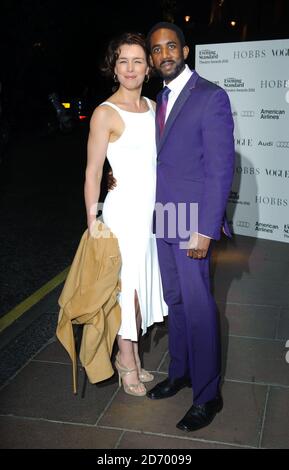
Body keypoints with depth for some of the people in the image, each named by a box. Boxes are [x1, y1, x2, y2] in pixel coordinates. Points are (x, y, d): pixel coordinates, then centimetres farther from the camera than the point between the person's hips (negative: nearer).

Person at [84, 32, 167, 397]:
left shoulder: (153, 107, 8)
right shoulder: (106, 113, -12)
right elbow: (92, 173, -10)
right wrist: (92, 223, -12)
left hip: (153, 209, 7)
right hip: (124, 209, -7)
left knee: (142, 283, 15)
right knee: (126, 284, 5)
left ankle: (131, 356, 32)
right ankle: (127, 360, 24)